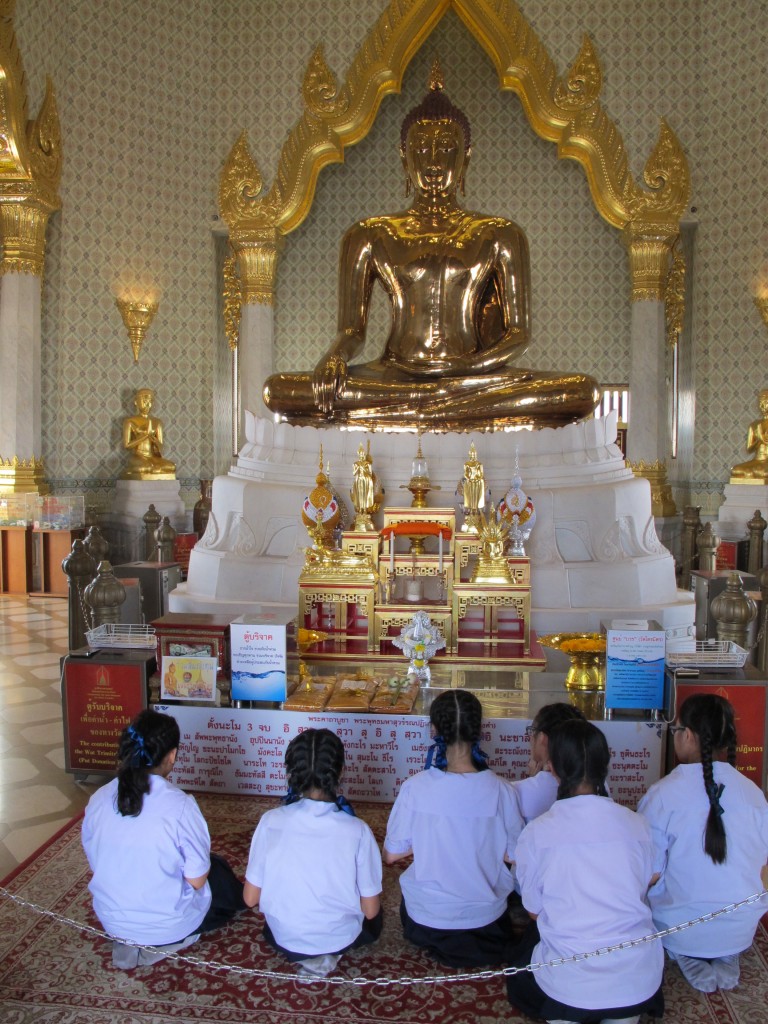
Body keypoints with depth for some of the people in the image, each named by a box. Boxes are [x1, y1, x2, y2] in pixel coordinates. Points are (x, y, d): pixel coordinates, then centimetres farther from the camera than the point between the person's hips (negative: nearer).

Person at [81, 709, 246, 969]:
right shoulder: (180, 805, -27)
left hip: (112, 921, 5)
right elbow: (196, 880, -17)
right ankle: (169, 941, 7)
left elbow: (96, 864, 2)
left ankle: (130, 940, 11)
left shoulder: (98, 799, -12)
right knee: (219, 871, 23)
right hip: (169, 926, -5)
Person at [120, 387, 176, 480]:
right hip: (136, 458, -4)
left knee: (170, 467, -26)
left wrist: (151, 435, -10)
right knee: (142, 470, -37)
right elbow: (126, 445, -3)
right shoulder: (129, 421, 4)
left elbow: (160, 446, 11)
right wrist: (146, 434, -8)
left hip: (153, 458, 4)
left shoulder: (157, 422, 15)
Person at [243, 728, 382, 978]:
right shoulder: (357, 830, -22)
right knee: (374, 919, 33)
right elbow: (370, 910, -12)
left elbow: (251, 898, -9)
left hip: (284, 938, 1)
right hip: (340, 938, -1)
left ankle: (300, 954, 10)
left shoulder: (271, 821, -18)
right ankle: (330, 953, 10)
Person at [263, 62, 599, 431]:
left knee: (583, 391, -27)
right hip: (393, 375, 1)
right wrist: (335, 358, -15)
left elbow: (519, 332, 5)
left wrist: (465, 367, -15)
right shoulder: (371, 236, 14)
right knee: (279, 390, -26)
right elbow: (352, 328, 10)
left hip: (475, 376, 0)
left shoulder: (498, 235, 13)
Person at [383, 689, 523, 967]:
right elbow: (515, 856, -7)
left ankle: (440, 943, 21)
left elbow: (391, 855, -9)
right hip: (487, 920, 0)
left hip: (426, 921, 0)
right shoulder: (499, 790, -19)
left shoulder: (414, 788, -20)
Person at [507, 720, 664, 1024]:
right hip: (639, 984, 2)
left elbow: (534, 909, 0)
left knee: (520, 977, 30)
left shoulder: (536, 831, -11)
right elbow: (644, 887, 9)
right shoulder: (636, 824, -6)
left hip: (568, 986, -1)